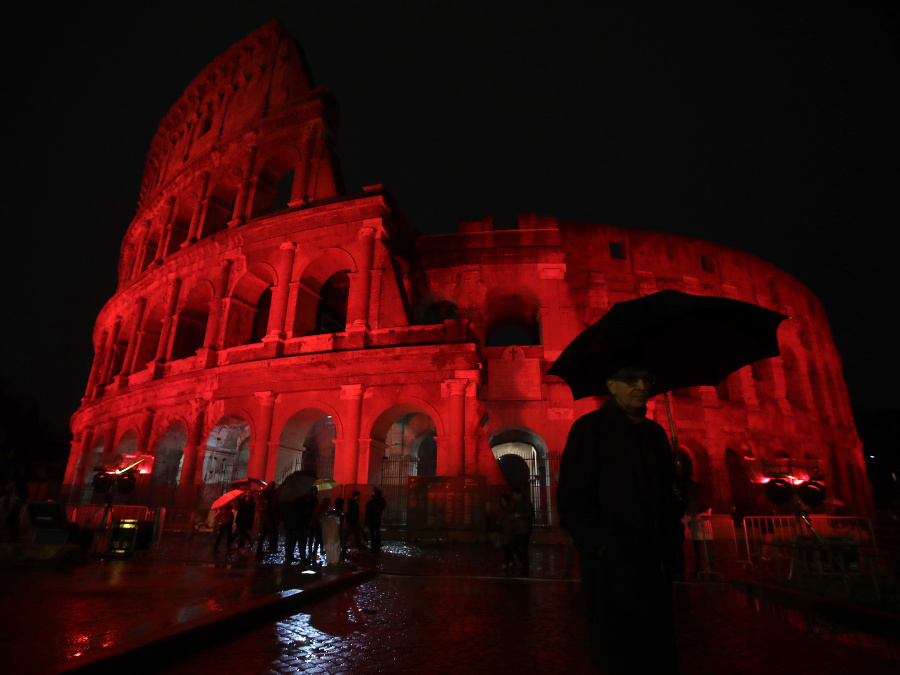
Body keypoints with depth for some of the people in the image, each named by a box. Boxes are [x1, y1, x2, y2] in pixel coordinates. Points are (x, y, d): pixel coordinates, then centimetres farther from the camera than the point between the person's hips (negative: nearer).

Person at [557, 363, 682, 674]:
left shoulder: (654, 432, 10)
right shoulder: (589, 429, -9)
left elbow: (668, 493, 18)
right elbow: (572, 500, -11)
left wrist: (672, 538, 7)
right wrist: (602, 545, -16)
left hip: (656, 563, 6)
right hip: (612, 567, -6)